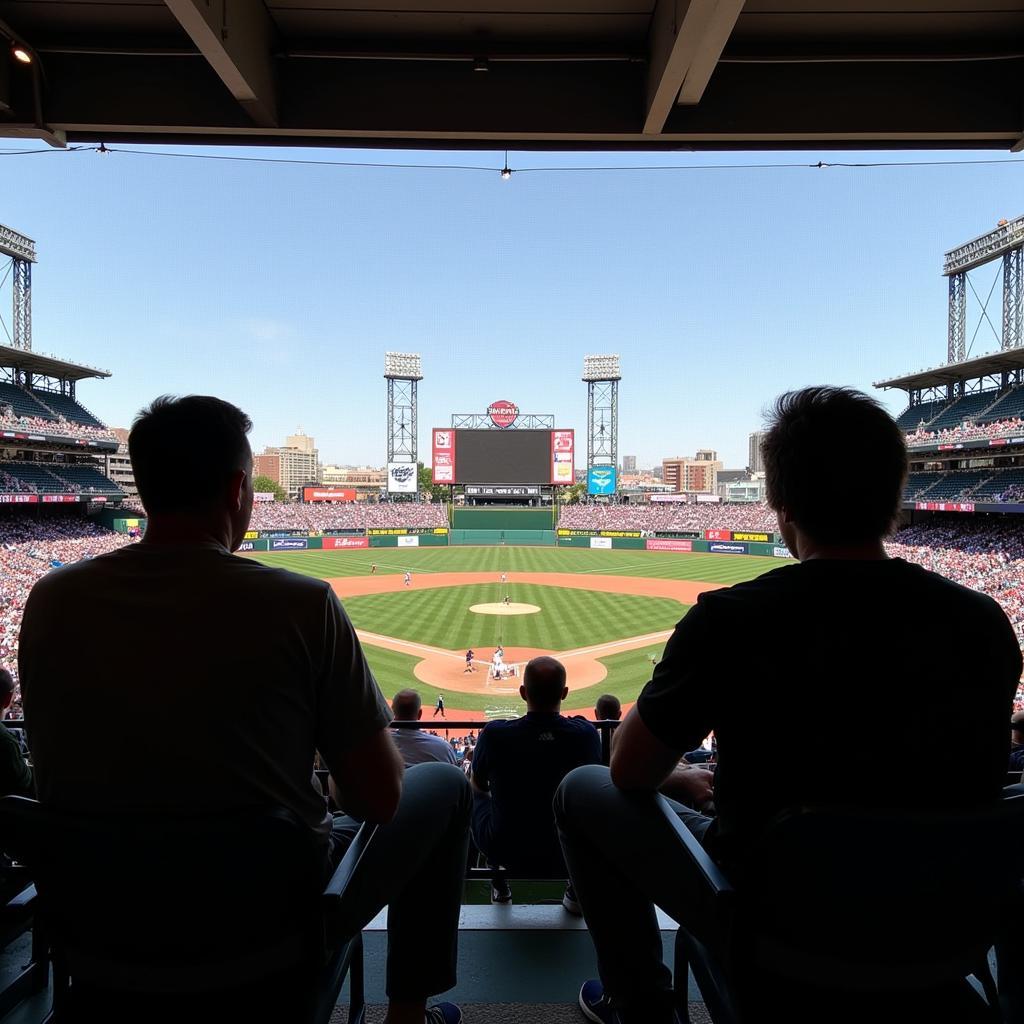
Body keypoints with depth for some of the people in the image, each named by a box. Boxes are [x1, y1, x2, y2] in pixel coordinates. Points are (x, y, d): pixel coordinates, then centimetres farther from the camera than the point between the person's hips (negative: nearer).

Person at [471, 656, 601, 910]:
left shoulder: (494, 734, -19)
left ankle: (499, 886, 37)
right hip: (569, 857, 1)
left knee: (476, 795, 28)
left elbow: (478, 784, 3)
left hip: (507, 854, 0)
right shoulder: (585, 734, -16)